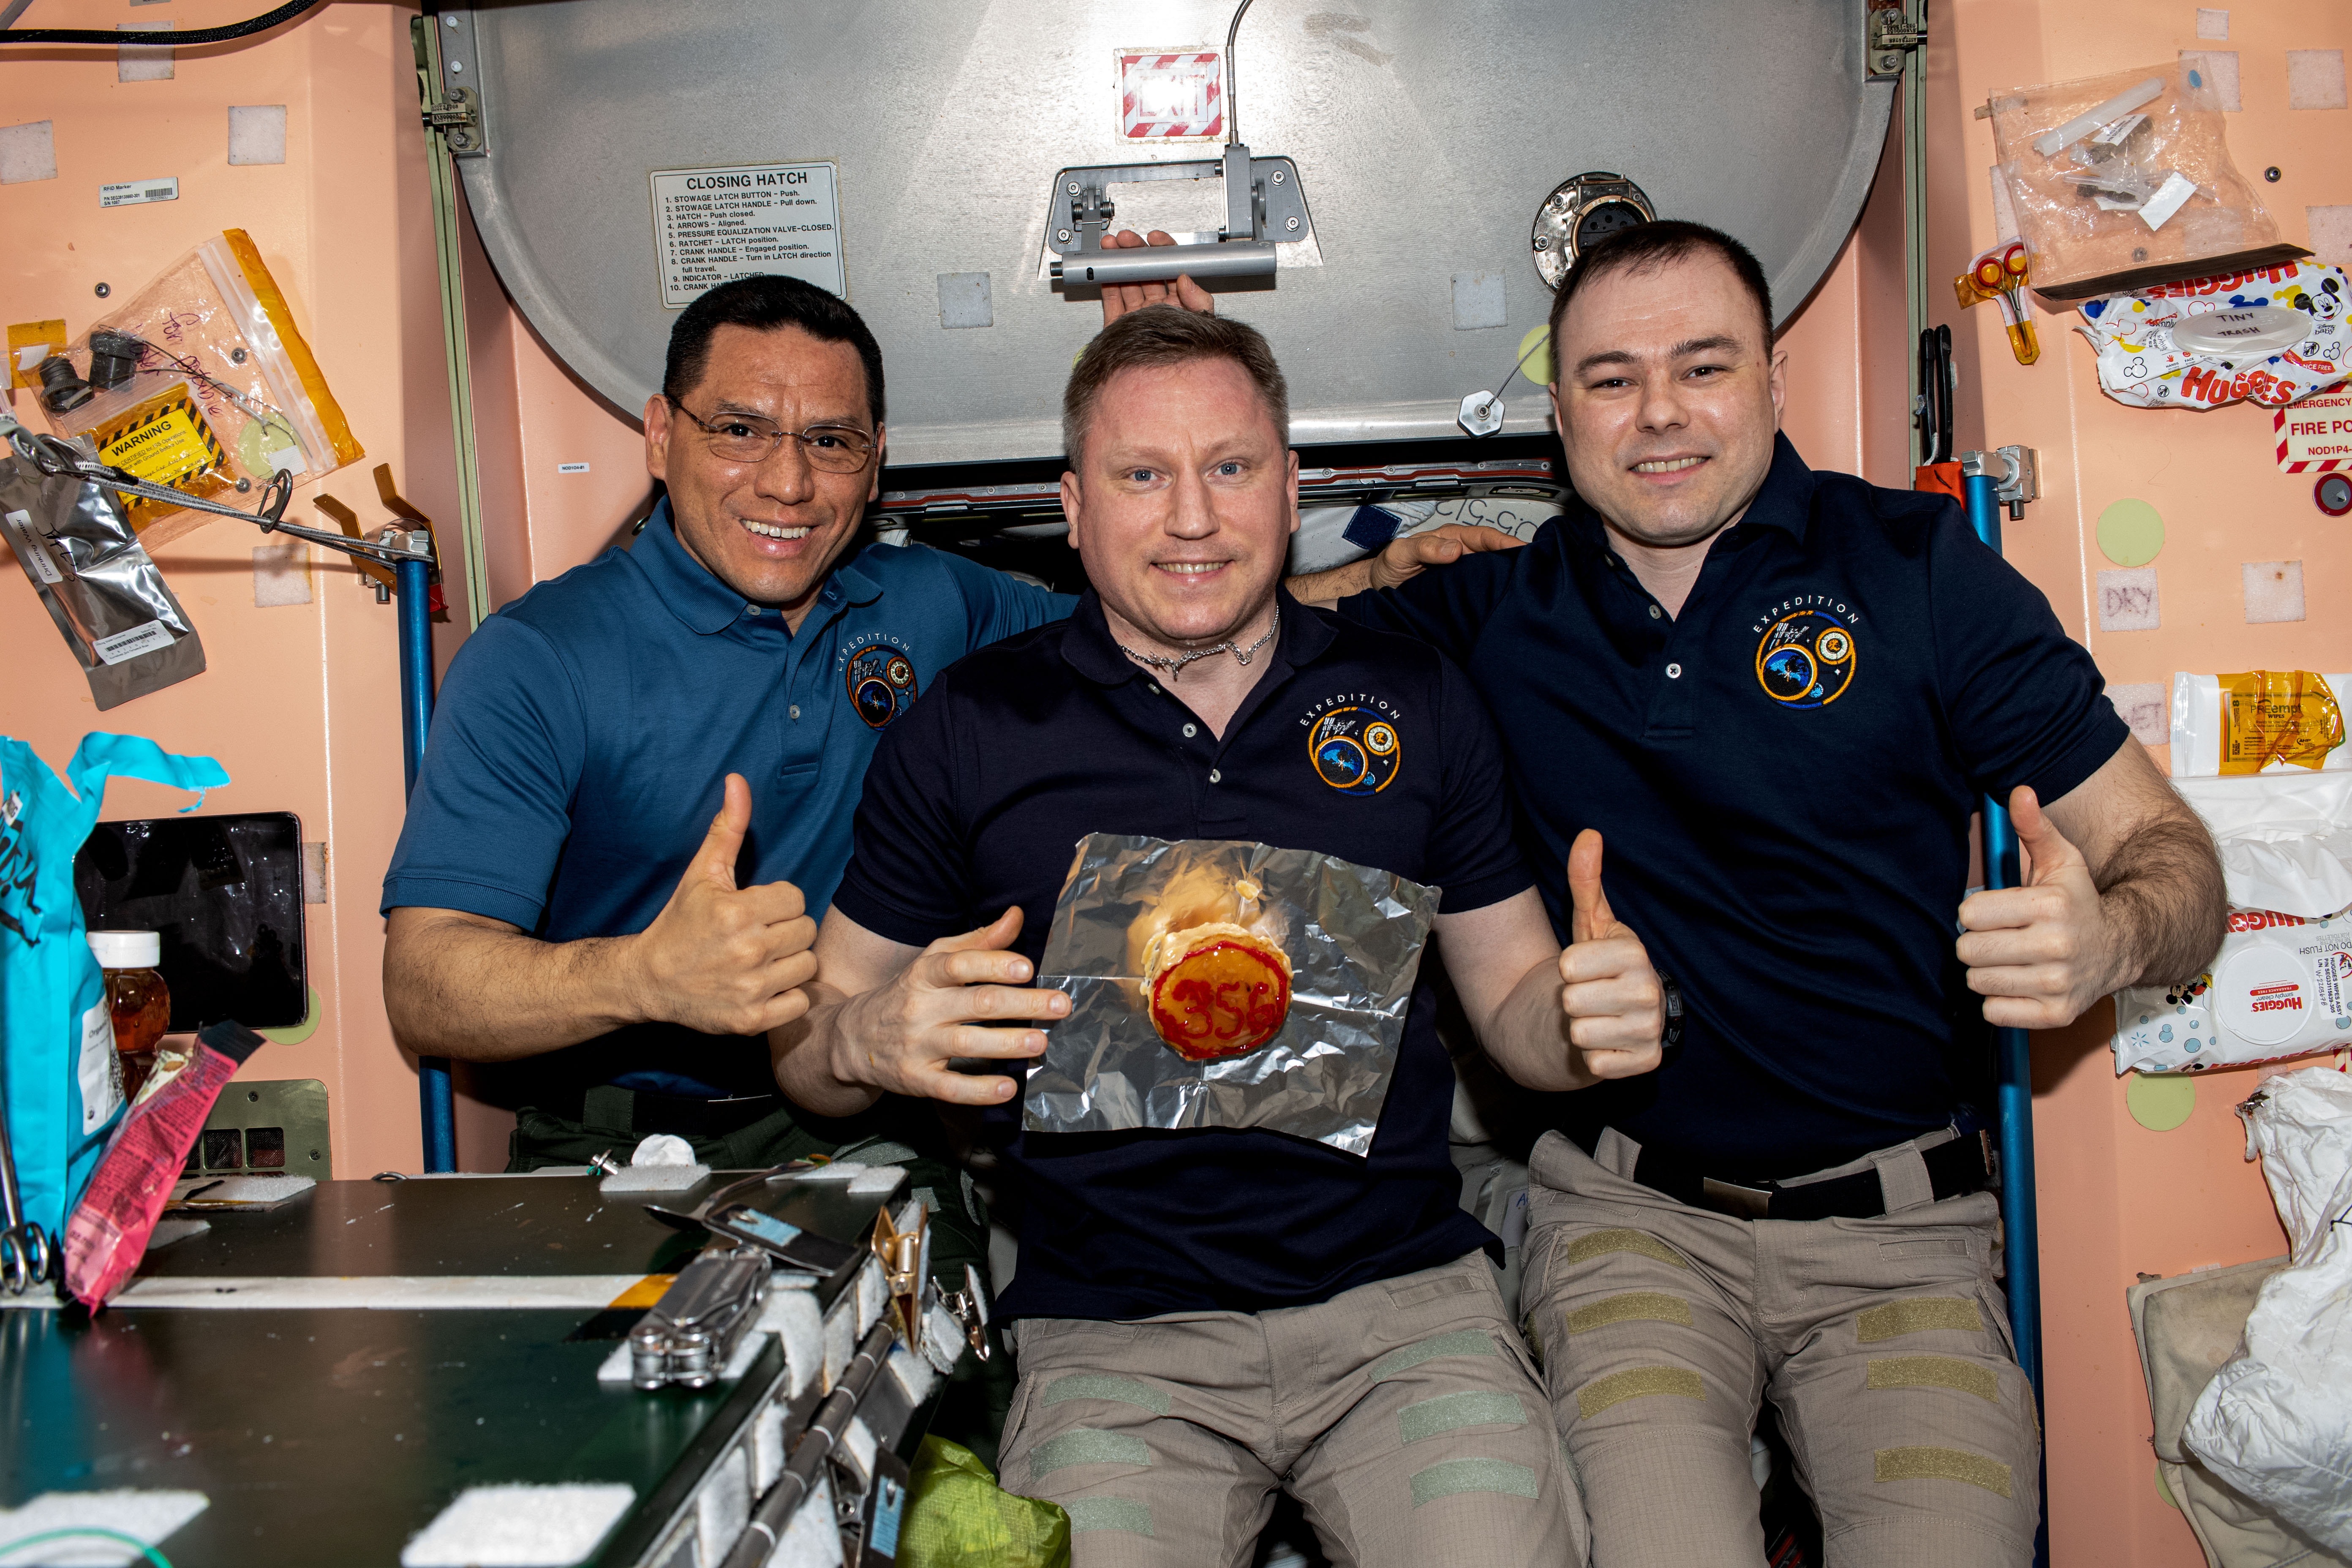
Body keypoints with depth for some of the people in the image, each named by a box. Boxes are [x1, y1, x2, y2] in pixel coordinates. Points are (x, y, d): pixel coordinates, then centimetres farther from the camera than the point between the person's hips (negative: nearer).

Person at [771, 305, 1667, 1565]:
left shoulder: (1414, 699, 7)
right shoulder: (968, 729, 2)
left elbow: (1512, 1000, 12)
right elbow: (805, 1051, 6)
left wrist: (1589, 1017, -11)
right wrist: (871, 1041, -17)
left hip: (1406, 1300, 2)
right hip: (1112, 1337, -1)